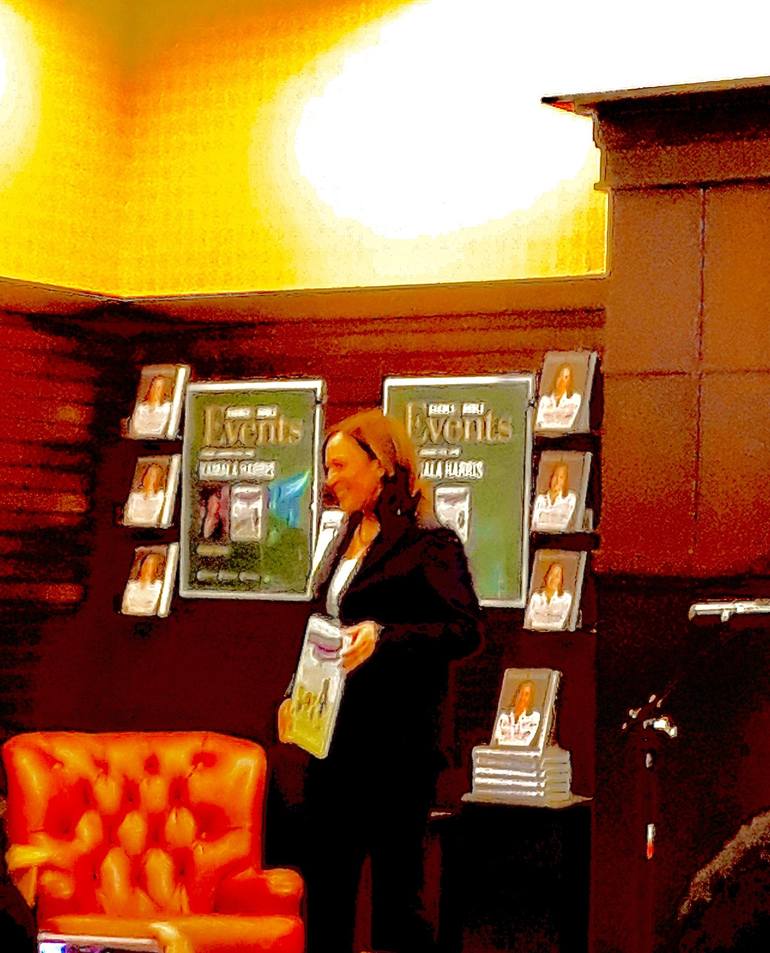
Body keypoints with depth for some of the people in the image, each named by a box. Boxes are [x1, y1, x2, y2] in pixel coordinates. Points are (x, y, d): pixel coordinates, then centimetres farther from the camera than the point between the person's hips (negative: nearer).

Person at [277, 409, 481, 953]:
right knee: (326, 878, 12)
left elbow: (467, 631, -17)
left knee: (396, 887, -1)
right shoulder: (346, 545, 15)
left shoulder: (428, 542, -9)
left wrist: (385, 636, -28)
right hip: (332, 736, 8)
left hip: (397, 739, -8)